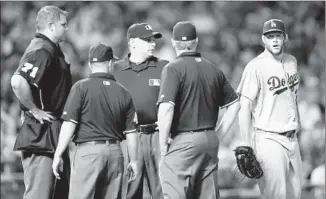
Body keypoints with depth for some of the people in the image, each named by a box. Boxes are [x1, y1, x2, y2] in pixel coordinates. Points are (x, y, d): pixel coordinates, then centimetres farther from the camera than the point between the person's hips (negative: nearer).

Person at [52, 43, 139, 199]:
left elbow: (69, 124, -9)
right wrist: (133, 161, 20)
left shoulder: (81, 87, -4)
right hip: (115, 151, 4)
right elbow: (131, 131, 9)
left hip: (88, 150, -4)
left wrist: (58, 155, -5)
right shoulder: (123, 93, 7)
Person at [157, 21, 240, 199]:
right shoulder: (214, 69, 11)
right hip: (210, 141, 6)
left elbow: (166, 108, -19)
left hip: (182, 142, -6)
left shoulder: (173, 69, -9)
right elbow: (234, 104, 17)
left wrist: (163, 143, -10)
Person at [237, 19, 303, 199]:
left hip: (292, 139, 7)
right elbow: (244, 107, -13)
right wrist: (247, 147, -18)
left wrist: (297, 129, 15)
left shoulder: (291, 61, 12)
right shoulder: (256, 66, -11)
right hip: (269, 140, -7)